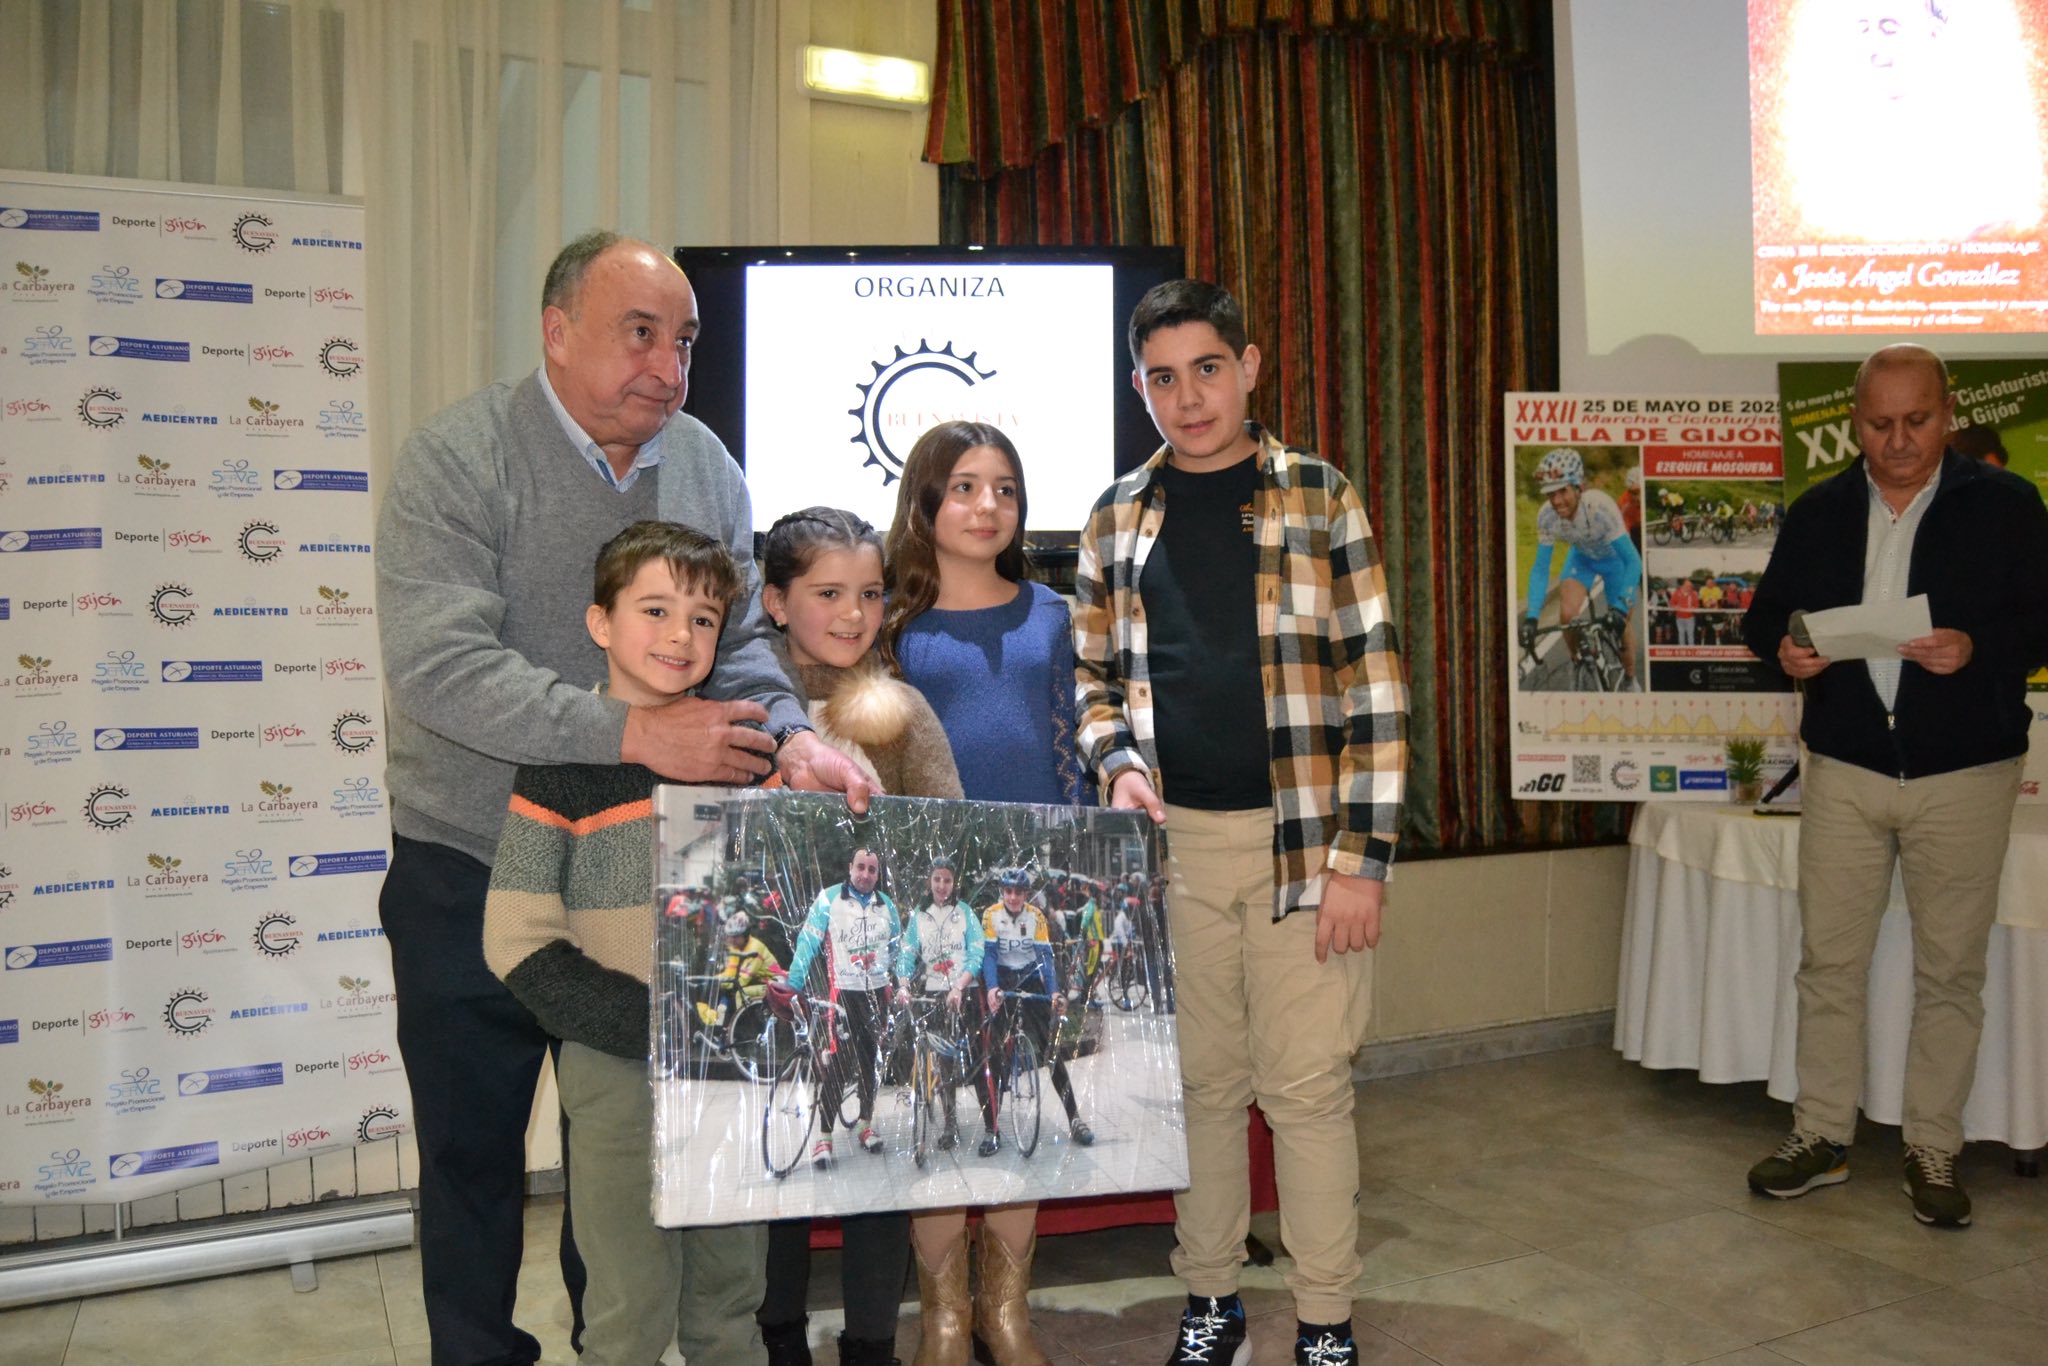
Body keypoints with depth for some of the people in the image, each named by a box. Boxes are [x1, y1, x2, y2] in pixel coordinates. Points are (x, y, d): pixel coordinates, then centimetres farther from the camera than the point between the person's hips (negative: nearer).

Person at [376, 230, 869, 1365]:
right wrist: (633, 731, -32)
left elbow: (740, 643, 4)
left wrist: (790, 734, -16)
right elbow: (441, 664, -26)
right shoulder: (458, 459, -15)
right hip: (471, 877, -4)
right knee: (472, 1152, 11)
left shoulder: (704, 466, 1)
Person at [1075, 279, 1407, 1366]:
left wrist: (1361, 855, -9)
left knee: (1307, 1085, 2)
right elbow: (1092, 673, 17)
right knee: (1201, 1080, 12)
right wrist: (1116, 761, -5)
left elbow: (1373, 684, -3)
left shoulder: (1320, 500, 1)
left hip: (1299, 837, -2)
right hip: (1172, 840, 3)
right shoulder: (1118, 518, 10)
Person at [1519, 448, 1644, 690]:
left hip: (1616, 559, -2)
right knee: (1567, 615, -19)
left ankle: (1630, 680, 28)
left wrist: (1620, 609, -48)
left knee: (1621, 626, -1)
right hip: (1582, 557, 2)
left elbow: (1633, 561, -38)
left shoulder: (1600, 507, -40)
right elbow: (1540, 569, -21)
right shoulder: (1546, 516, -30)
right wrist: (1531, 617, -32)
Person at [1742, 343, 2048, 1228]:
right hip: (1843, 766, 2)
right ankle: (1821, 1137, 20)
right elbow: (1765, 613, 11)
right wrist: (1783, 650, -11)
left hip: (1965, 772, -2)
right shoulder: (1819, 512, 8)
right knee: (1828, 959, 7)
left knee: (1949, 969, 6)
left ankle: (1932, 1153, 20)